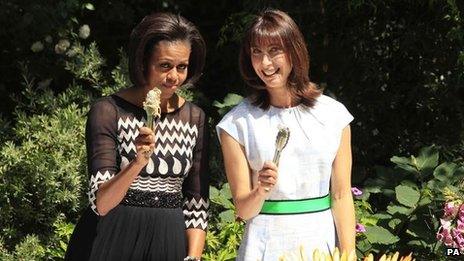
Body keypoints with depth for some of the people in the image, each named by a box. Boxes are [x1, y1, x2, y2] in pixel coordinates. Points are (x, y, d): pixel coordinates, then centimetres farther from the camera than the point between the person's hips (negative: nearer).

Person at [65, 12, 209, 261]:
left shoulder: (195, 118, 3)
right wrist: (138, 162, -31)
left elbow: (197, 204, 4)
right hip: (113, 238, -3)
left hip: (169, 240, 3)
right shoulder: (108, 111, -10)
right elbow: (101, 203, -16)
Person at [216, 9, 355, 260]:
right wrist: (261, 192, -23)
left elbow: (341, 195, 0)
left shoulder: (333, 114, -1)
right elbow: (243, 209, -3)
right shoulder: (237, 123, -4)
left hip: (322, 240, 1)